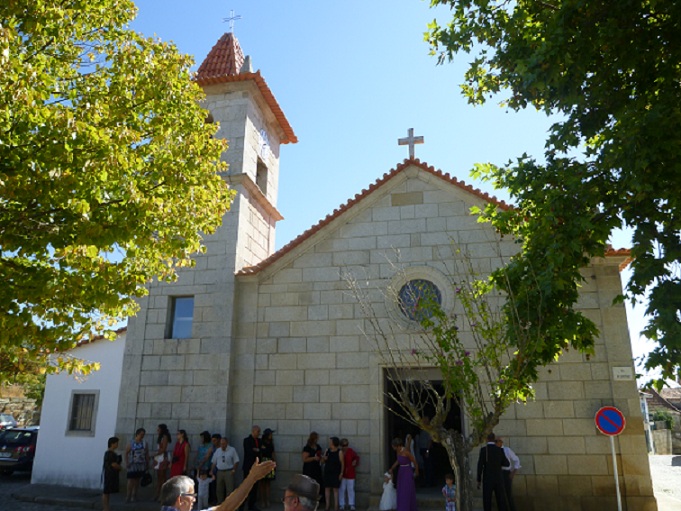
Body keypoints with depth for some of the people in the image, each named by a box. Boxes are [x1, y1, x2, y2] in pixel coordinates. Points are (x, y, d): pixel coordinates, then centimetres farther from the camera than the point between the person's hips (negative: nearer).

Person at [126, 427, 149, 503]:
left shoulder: (144, 443, 3)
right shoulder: (131, 443, -4)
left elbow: (147, 454, 6)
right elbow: (126, 453, -1)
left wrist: (147, 464, 4)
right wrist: (127, 463, -7)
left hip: (141, 465, 3)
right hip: (132, 465, -3)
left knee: (137, 480, 7)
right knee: (131, 480, -7)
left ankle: (134, 495, 18)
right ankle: (128, 496, 2)